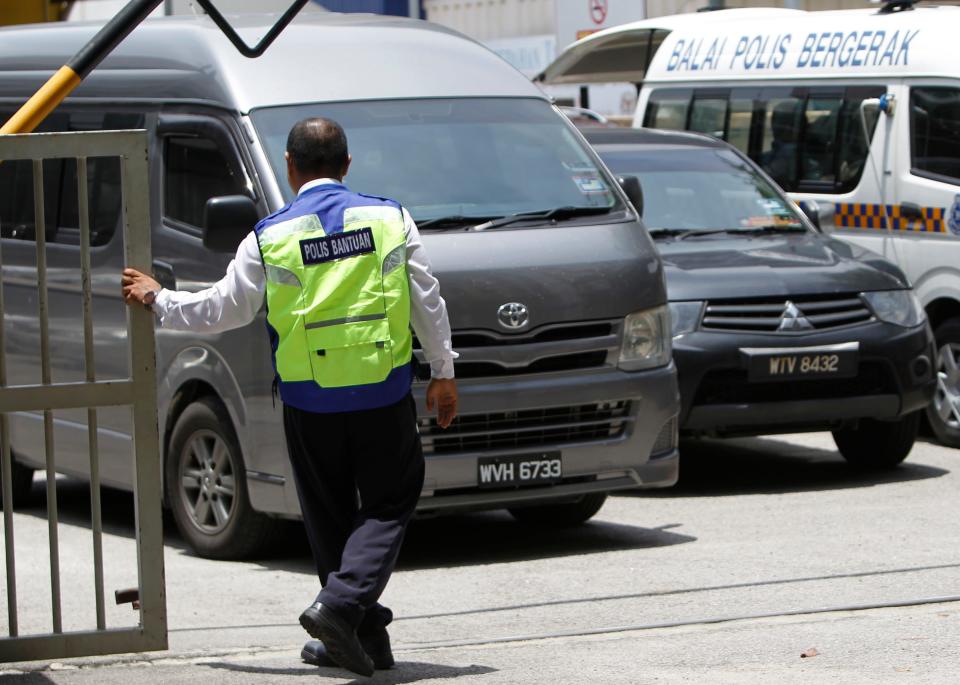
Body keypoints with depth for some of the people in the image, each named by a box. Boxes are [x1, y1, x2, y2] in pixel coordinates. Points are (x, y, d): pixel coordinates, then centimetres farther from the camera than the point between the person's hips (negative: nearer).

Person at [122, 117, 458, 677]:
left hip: (310, 403, 0)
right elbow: (428, 302, 4)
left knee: (331, 515, 12)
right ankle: (344, 603, -13)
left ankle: (365, 635, 12)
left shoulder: (270, 237, -3)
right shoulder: (391, 219, 0)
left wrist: (156, 300, 20)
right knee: (389, 503, 7)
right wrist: (444, 373, 14)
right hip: (384, 396, 0)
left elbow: (220, 309, 4)